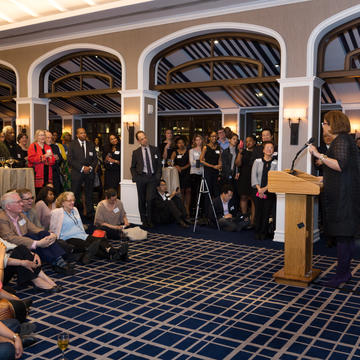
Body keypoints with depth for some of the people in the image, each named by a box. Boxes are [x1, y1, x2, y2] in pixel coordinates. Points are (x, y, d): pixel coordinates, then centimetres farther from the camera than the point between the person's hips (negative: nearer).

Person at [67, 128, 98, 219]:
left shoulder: (91, 145, 13)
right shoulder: (72, 145, 3)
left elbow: (95, 159, 11)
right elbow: (70, 159, -6)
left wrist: (90, 167, -7)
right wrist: (82, 168, -13)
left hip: (90, 173, 3)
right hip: (77, 173, -3)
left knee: (89, 194, 6)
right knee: (75, 194, -1)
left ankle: (90, 213, 13)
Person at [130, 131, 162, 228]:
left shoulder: (154, 150, 9)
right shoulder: (136, 152, 7)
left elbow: (159, 164, 11)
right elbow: (133, 167, 11)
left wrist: (158, 175, -2)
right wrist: (135, 177, -3)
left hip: (152, 177, -1)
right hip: (141, 178, 1)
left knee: (149, 199, -12)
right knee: (141, 200, 5)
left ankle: (149, 221, 0)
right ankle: (144, 220, 16)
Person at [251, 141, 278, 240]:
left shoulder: (276, 163, 2)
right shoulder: (257, 161, 8)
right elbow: (254, 175, 1)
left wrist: (265, 188, -13)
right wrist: (258, 188, -10)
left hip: (270, 192, -1)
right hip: (258, 191, 1)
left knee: (267, 212, -2)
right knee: (258, 212, 2)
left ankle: (264, 233, 10)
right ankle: (257, 232, 15)